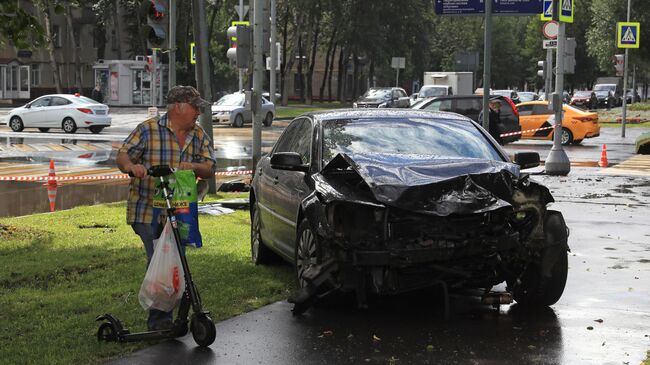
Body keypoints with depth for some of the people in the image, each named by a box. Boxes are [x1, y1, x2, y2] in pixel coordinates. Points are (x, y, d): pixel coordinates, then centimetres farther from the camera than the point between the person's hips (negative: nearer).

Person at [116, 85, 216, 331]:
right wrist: (131, 166, -30)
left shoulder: (199, 136, 9)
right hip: (148, 211, -6)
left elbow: (210, 169, 5)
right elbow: (122, 155, -6)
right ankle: (158, 318, -8)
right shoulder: (148, 130, -6)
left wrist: (194, 166, -18)